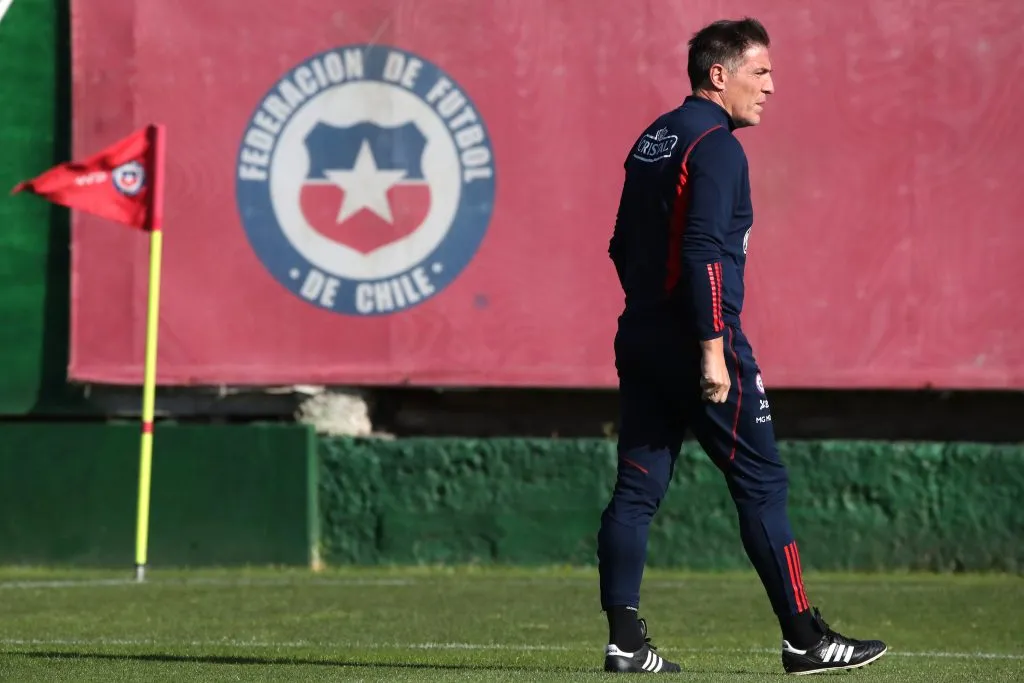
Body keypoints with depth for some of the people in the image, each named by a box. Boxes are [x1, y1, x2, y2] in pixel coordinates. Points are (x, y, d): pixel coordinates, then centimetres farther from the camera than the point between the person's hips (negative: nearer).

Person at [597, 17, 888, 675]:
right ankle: (805, 639, 2)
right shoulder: (716, 145, -12)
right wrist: (713, 346, -23)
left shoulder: (653, 140, 16)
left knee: (636, 490, 5)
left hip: (641, 342, 9)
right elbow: (703, 251, -21)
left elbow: (623, 246, 20)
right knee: (762, 483, -2)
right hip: (698, 345, -9)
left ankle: (625, 640, 2)